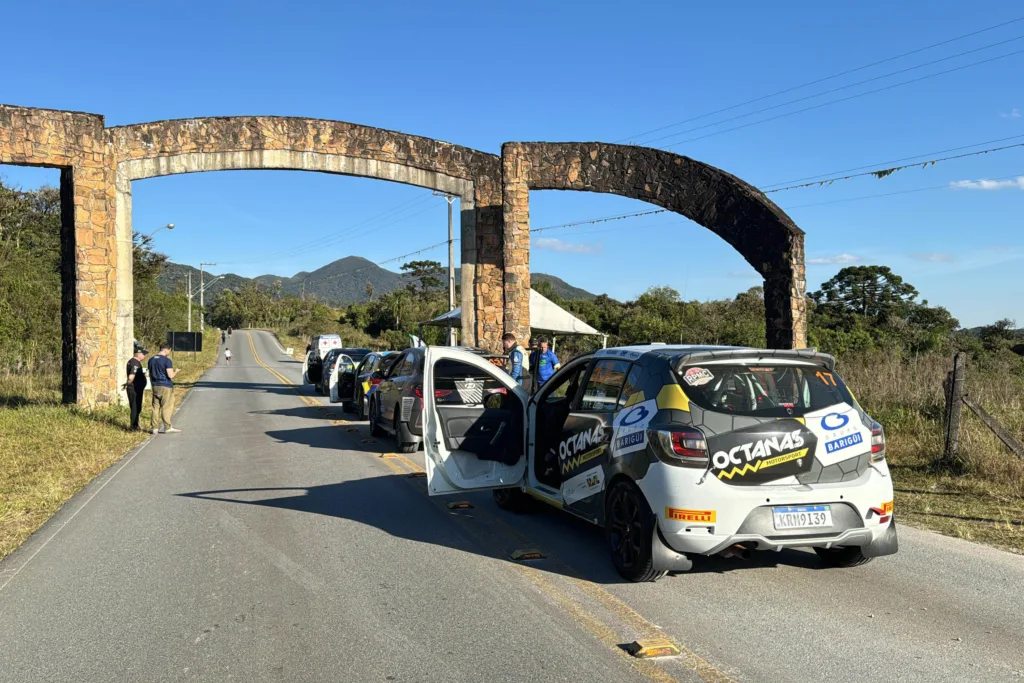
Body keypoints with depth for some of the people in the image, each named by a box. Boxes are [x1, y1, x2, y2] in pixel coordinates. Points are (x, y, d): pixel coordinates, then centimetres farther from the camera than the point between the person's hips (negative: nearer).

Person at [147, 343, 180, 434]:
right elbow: (170, 375, -18)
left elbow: (150, 375, 17)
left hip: (155, 386, 7)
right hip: (166, 386, -7)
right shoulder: (167, 360, -13)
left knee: (156, 407, 9)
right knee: (167, 407, -1)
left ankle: (155, 428, 10)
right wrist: (175, 372, 3)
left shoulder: (151, 360, 10)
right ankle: (167, 427, 3)